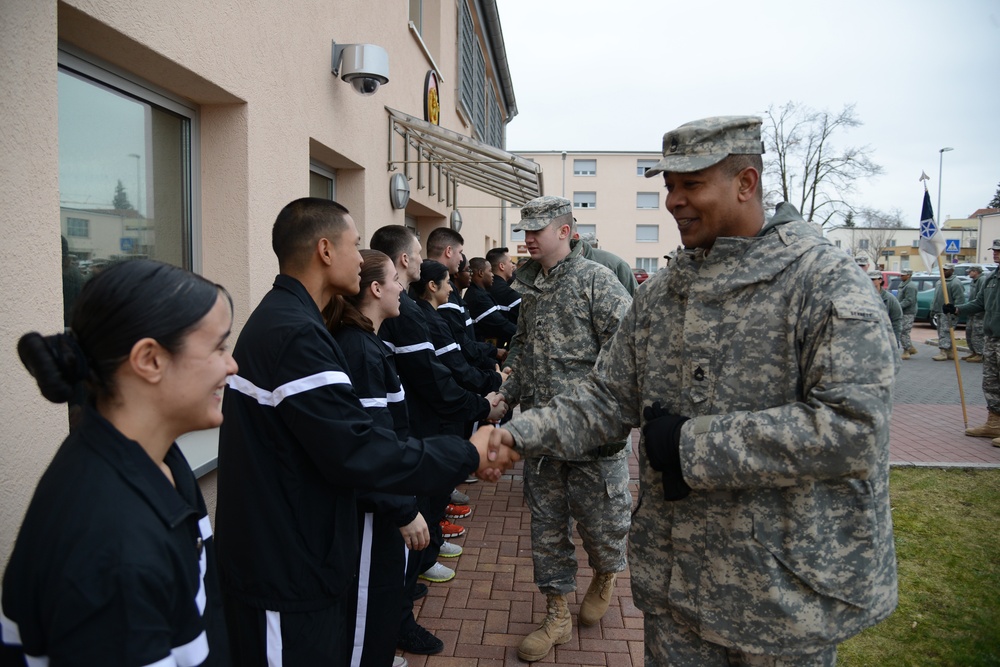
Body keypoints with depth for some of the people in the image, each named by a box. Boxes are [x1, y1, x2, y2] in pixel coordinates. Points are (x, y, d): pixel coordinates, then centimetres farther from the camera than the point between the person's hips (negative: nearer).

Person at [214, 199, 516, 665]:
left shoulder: (278, 318, 9)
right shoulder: (297, 335, -24)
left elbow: (347, 429, 10)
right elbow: (358, 452, -26)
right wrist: (468, 455, -16)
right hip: (285, 575, -10)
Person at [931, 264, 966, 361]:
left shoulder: (955, 283, -13)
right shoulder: (940, 282, 17)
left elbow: (960, 299, -19)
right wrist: (933, 309, 19)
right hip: (940, 312, 10)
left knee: (945, 333, -11)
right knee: (941, 333, 12)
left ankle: (943, 353, -12)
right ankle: (951, 353, 20)